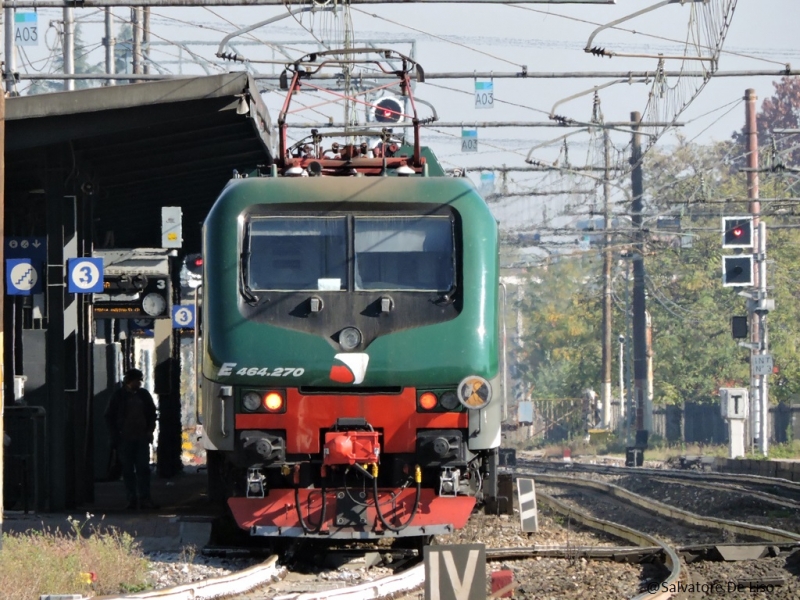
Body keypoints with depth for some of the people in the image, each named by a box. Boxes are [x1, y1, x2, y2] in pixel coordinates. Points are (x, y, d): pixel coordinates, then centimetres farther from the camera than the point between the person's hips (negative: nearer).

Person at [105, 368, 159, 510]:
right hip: (125, 438, -2)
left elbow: (152, 413, 17)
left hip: (142, 438, 2)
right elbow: (110, 417, 2)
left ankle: (144, 499, -4)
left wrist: (150, 430, 4)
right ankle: (132, 499, 3)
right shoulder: (119, 396, -1)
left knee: (143, 468, -3)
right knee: (128, 470, 0)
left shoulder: (144, 395, 8)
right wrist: (115, 436, -6)